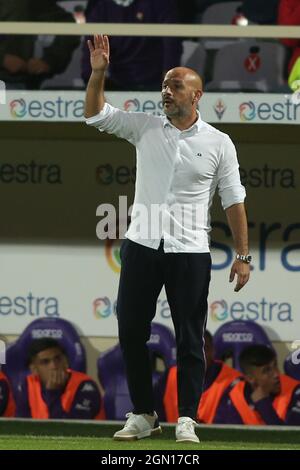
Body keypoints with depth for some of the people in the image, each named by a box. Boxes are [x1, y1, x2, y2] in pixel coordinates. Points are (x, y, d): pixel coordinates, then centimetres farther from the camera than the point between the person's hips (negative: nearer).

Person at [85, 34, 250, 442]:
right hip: (142, 246, 3)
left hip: (190, 252, -3)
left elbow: (234, 201, 2)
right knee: (131, 331, 4)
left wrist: (242, 256, -2)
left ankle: (186, 420, 5)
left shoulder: (218, 144, 0)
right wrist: (98, 73, -13)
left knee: (190, 338, 0)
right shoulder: (146, 128, 6)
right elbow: (96, 114, 3)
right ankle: (143, 415, 14)